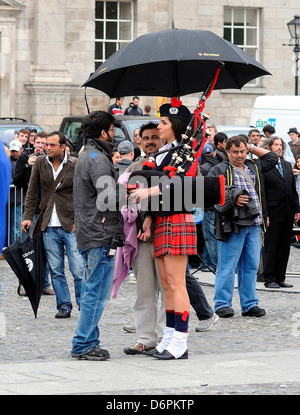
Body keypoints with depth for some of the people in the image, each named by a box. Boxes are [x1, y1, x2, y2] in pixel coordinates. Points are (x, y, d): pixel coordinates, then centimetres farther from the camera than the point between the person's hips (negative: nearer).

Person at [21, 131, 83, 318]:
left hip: (71, 225, -3)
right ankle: (64, 305, 14)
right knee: (56, 270, 5)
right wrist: (28, 217, 4)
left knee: (78, 269, -5)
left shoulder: (75, 165, -4)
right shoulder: (40, 163, 6)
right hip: (49, 226, 3)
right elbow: (32, 192, 11)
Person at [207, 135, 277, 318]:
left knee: (251, 266, 8)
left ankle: (249, 304, 14)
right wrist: (232, 199, -16)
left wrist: (252, 147, 19)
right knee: (227, 266, -4)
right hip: (233, 225, -6)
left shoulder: (254, 167, 20)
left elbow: (272, 157, 26)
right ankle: (222, 304, 1)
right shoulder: (219, 170, 3)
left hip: (254, 224, 6)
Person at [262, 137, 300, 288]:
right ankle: (269, 279, 7)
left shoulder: (287, 165, 14)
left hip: (287, 214, 6)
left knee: (284, 247, 9)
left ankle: (280, 278, 16)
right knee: (270, 247, 0)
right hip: (273, 213, -6)